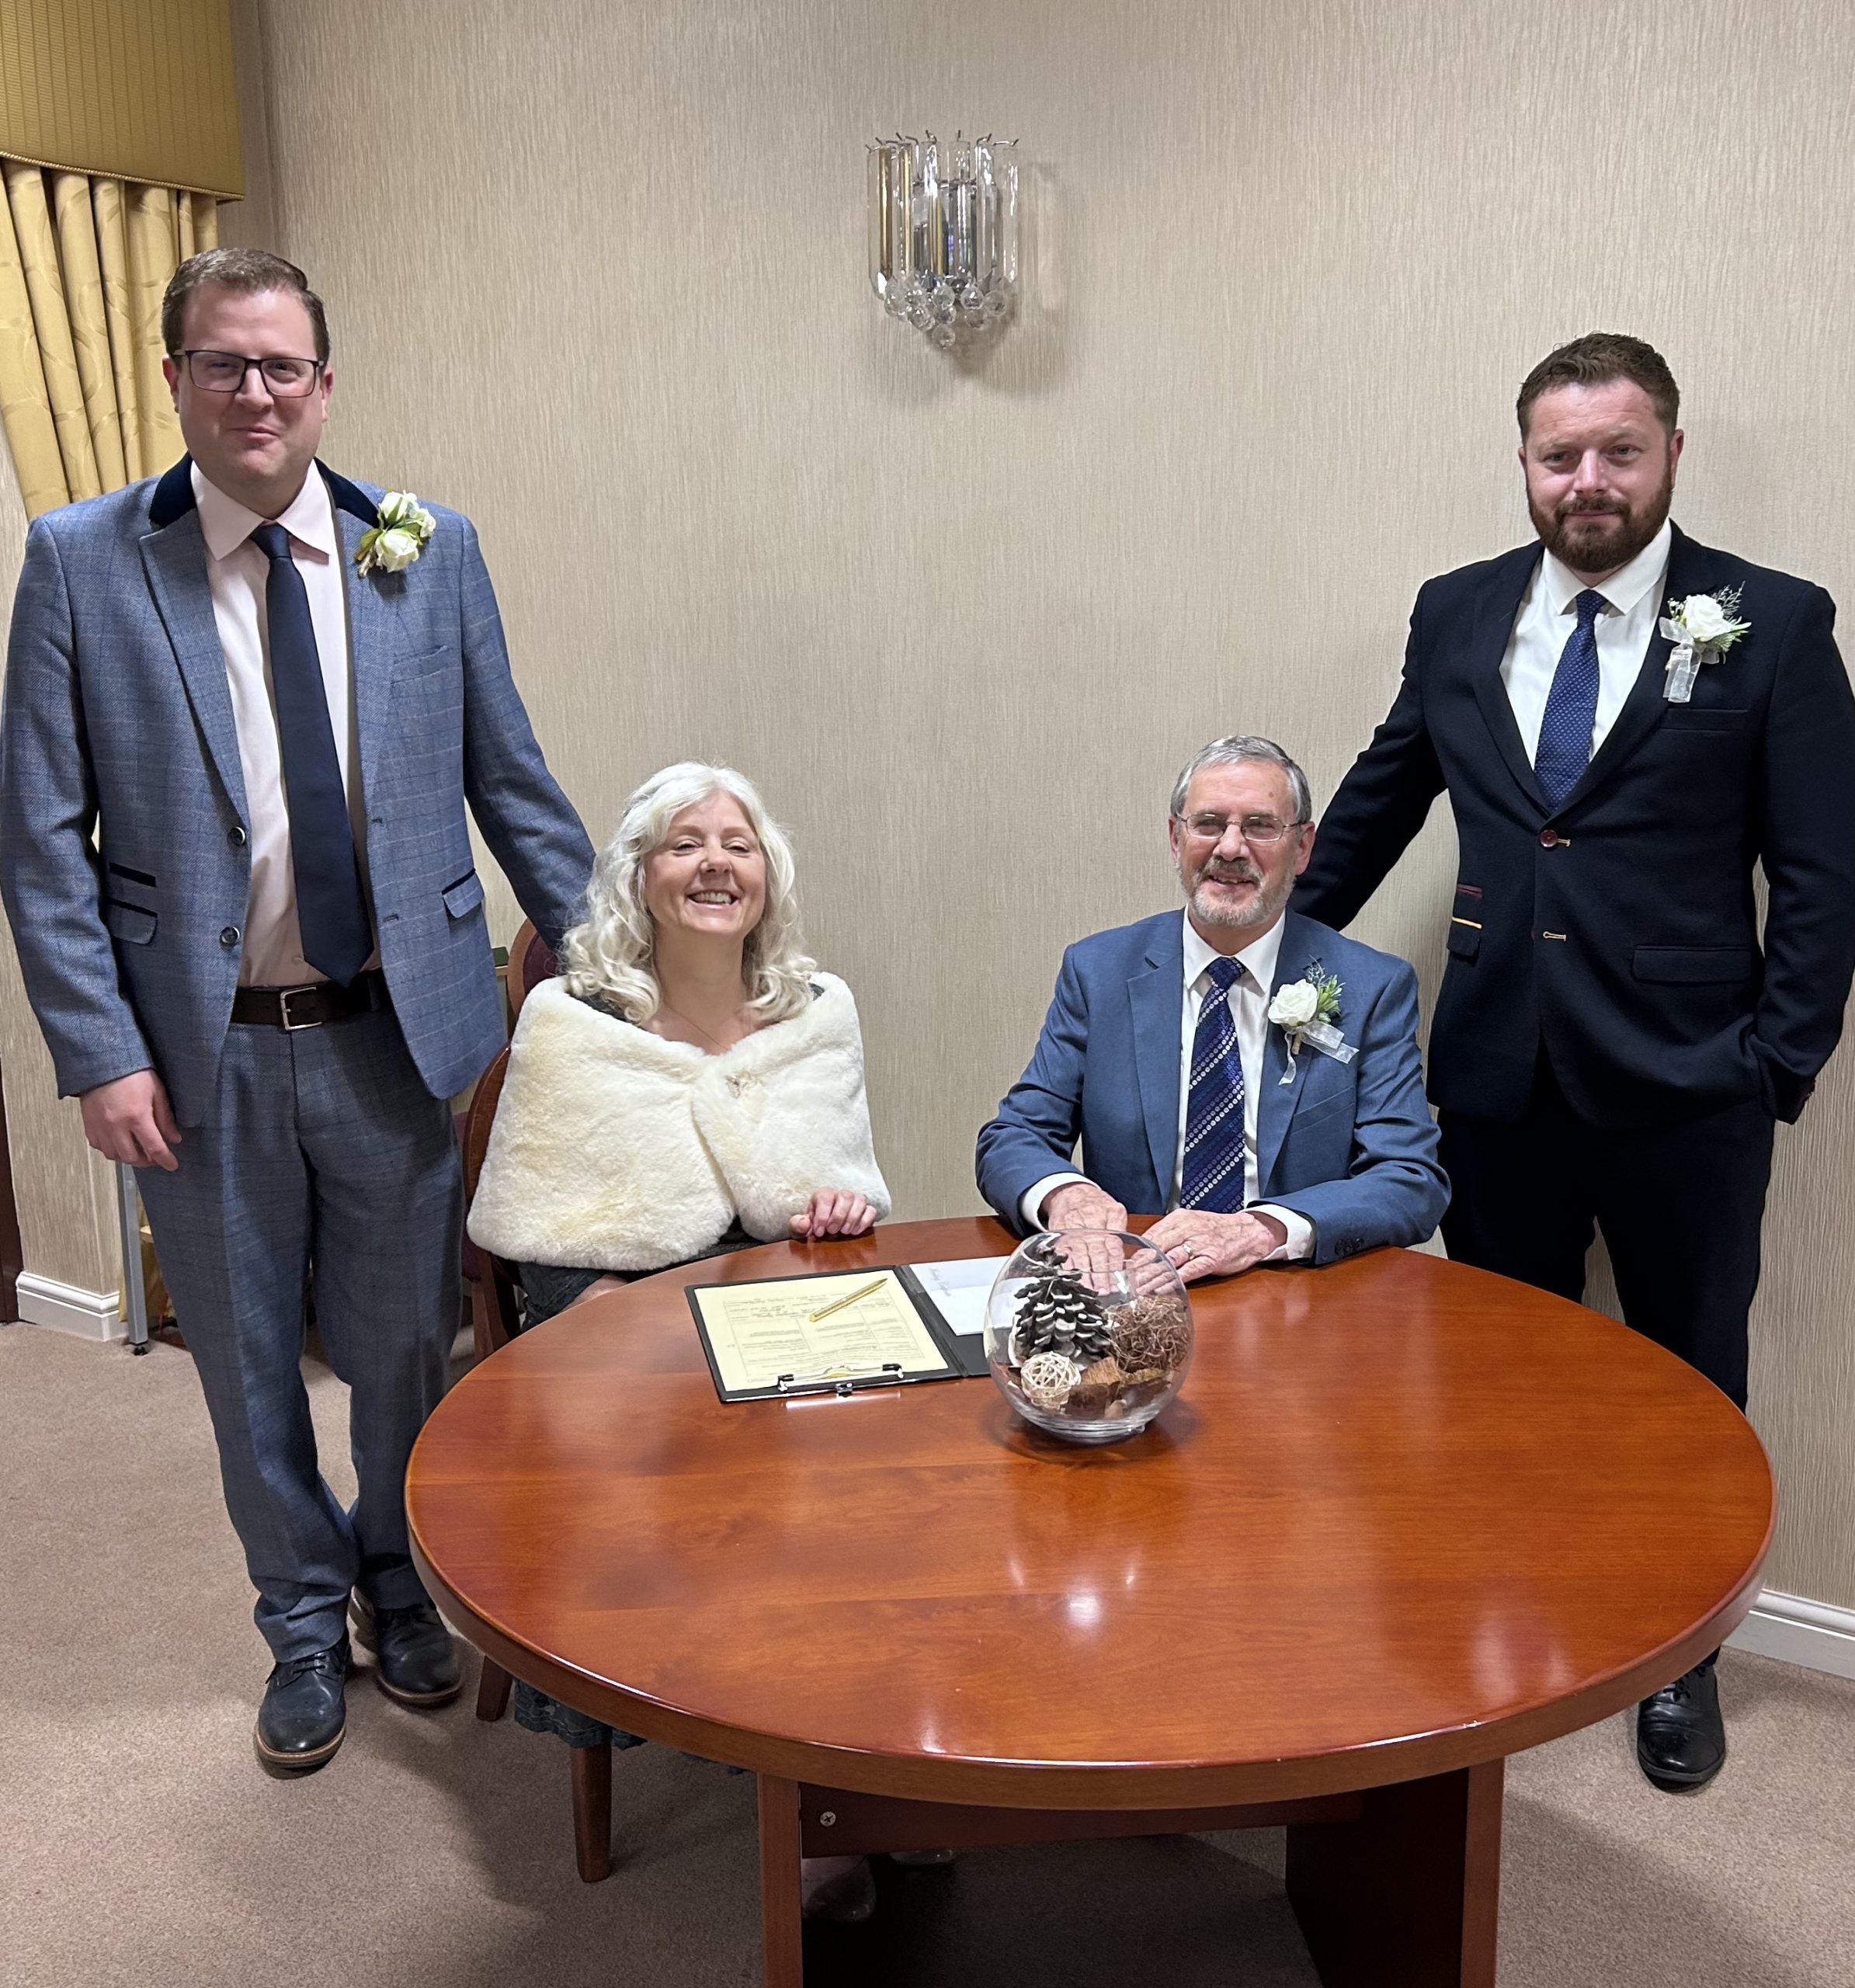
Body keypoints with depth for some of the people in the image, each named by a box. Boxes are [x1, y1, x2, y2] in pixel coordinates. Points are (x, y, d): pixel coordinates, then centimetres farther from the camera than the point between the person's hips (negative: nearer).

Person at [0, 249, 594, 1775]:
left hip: (397, 1033, 1)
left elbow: (512, 784, 6)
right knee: (249, 1362, 15)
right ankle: (305, 1623, 38)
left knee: (406, 1343, 15)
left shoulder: (428, 551, 1)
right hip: (205, 1051, 0)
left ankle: (401, 1586, 41)